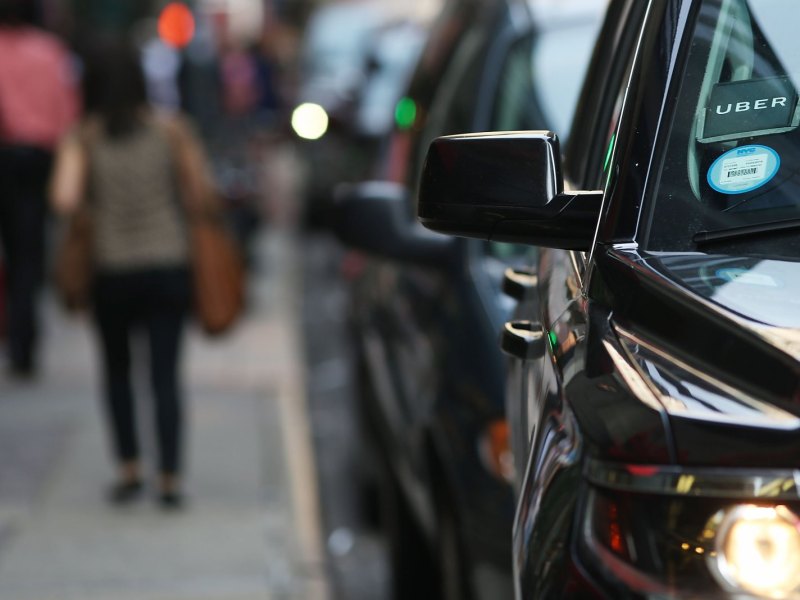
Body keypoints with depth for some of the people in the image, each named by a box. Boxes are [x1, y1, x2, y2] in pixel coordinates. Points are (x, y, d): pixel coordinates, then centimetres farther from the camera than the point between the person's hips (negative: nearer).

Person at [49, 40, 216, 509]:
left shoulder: (83, 139, -4)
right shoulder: (172, 131, -2)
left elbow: (65, 201, -17)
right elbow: (202, 199, -2)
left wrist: (94, 201, 4)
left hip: (113, 273, 0)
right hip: (169, 271, 0)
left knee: (117, 371, 18)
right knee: (166, 375, 3)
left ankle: (130, 470, 16)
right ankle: (170, 479, -2)